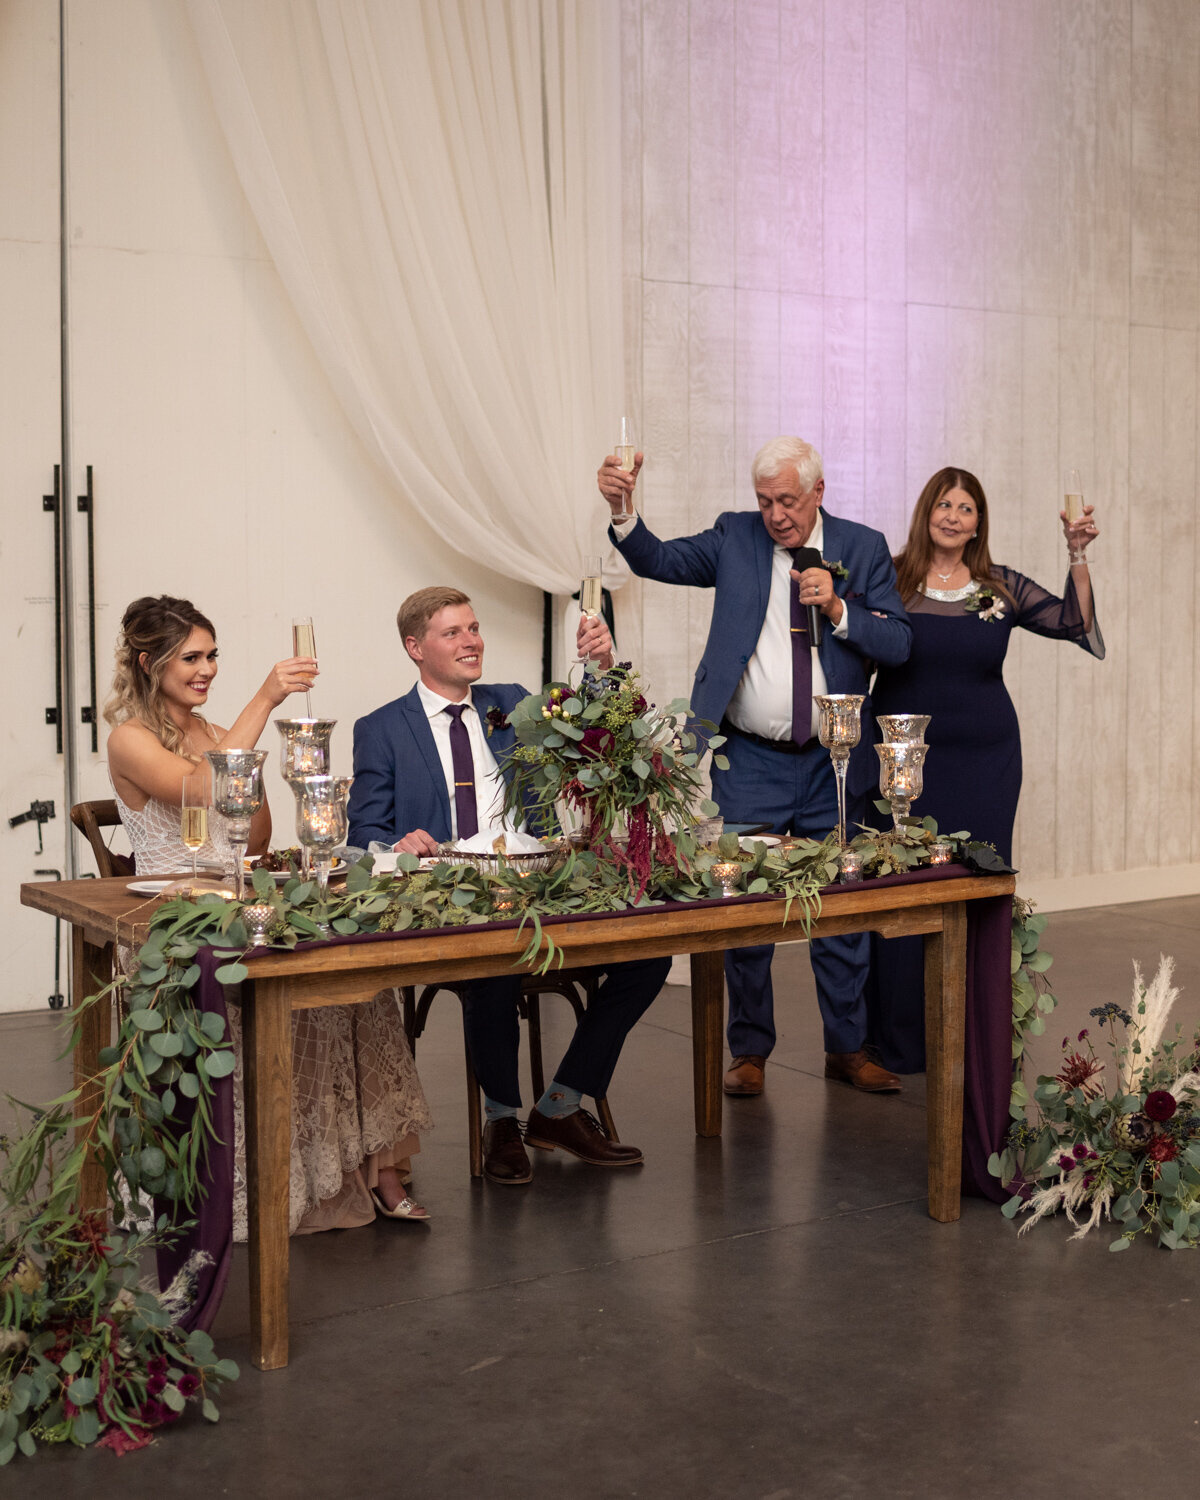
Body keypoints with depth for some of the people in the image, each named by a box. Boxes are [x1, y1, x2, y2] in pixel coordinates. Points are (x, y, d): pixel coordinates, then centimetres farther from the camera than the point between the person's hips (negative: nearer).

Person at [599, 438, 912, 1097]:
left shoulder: (862, 547, 3)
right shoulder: (735, 536, 4)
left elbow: (899, 643, -2)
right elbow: (658, 560, -6)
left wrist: (838, 610, -17)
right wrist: (622, 509, -23)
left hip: (833, 763, 1)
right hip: (750, 764, 0)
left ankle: (847, 1049, 23)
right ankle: (749, 1050, 18)